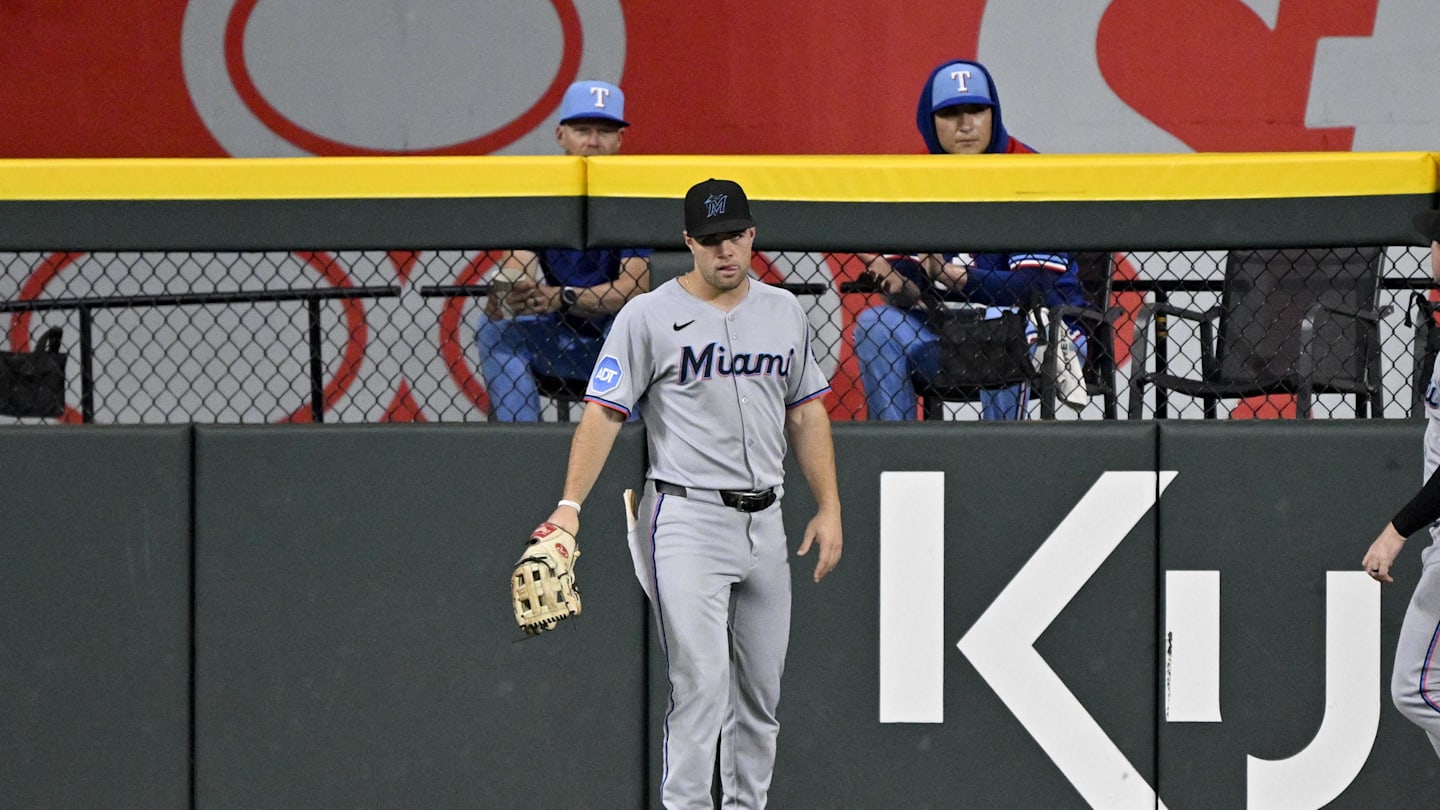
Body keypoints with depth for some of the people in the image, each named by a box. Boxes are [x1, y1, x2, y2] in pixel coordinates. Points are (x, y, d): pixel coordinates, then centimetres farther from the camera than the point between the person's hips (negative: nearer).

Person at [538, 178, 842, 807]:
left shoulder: (784, 312, 11)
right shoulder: (649, 317, -6)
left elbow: (806, 412, 18)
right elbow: (603, 413, -8)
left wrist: (829, 507, 12)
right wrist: (571, 504, -18)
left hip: (764, 521, 6)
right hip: (687, 516, -6)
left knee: (761, 689, 10)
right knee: (701, 684, -14)